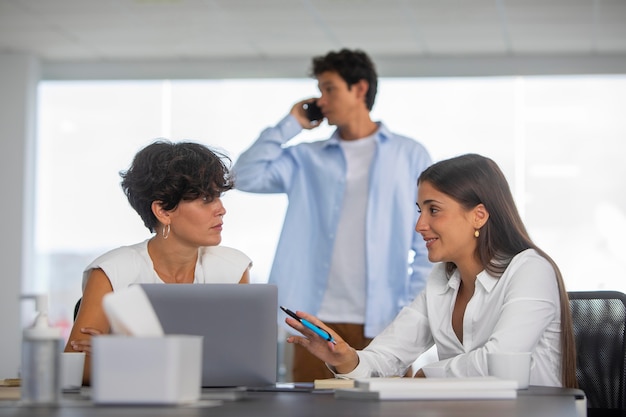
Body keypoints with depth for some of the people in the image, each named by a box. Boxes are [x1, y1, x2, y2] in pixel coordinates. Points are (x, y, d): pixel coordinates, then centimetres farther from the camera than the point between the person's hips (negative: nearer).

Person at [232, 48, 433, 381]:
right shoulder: (306, 159, 13)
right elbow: (246, 177, -1)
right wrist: (291, 125, 5)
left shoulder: (410, 155, 7)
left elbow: (427, 244, 3)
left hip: (384, 324, -2)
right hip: (318, 320, 2)